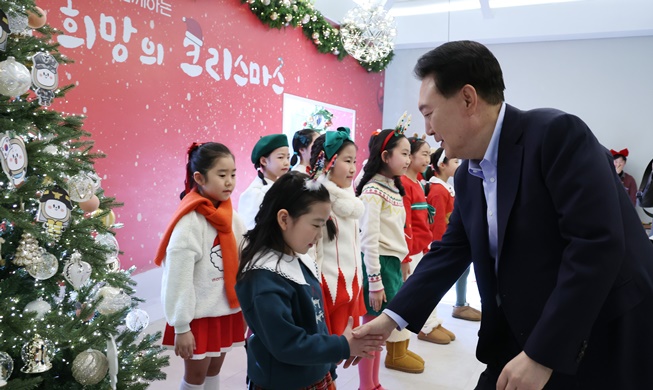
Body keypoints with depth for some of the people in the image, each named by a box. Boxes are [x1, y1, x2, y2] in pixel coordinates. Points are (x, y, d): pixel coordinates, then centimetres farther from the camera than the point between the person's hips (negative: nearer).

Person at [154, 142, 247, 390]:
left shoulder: (230, 216, -1)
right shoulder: (190, 222, -19)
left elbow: (243, 263, 4)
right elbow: (178, 278, -17)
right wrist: (181, 326, -13)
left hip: (227, 309, 6)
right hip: (200, 313, -6)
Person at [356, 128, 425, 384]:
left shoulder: (394, 188, 13)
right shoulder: (372, 190, -14)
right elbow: (369, 239, -18)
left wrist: (400, 264, 16)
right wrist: (374, 280, -18)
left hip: (394, 262, 9)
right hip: (378, 263, -9)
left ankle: (374, 383, 26)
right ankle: (366, 385, 15)